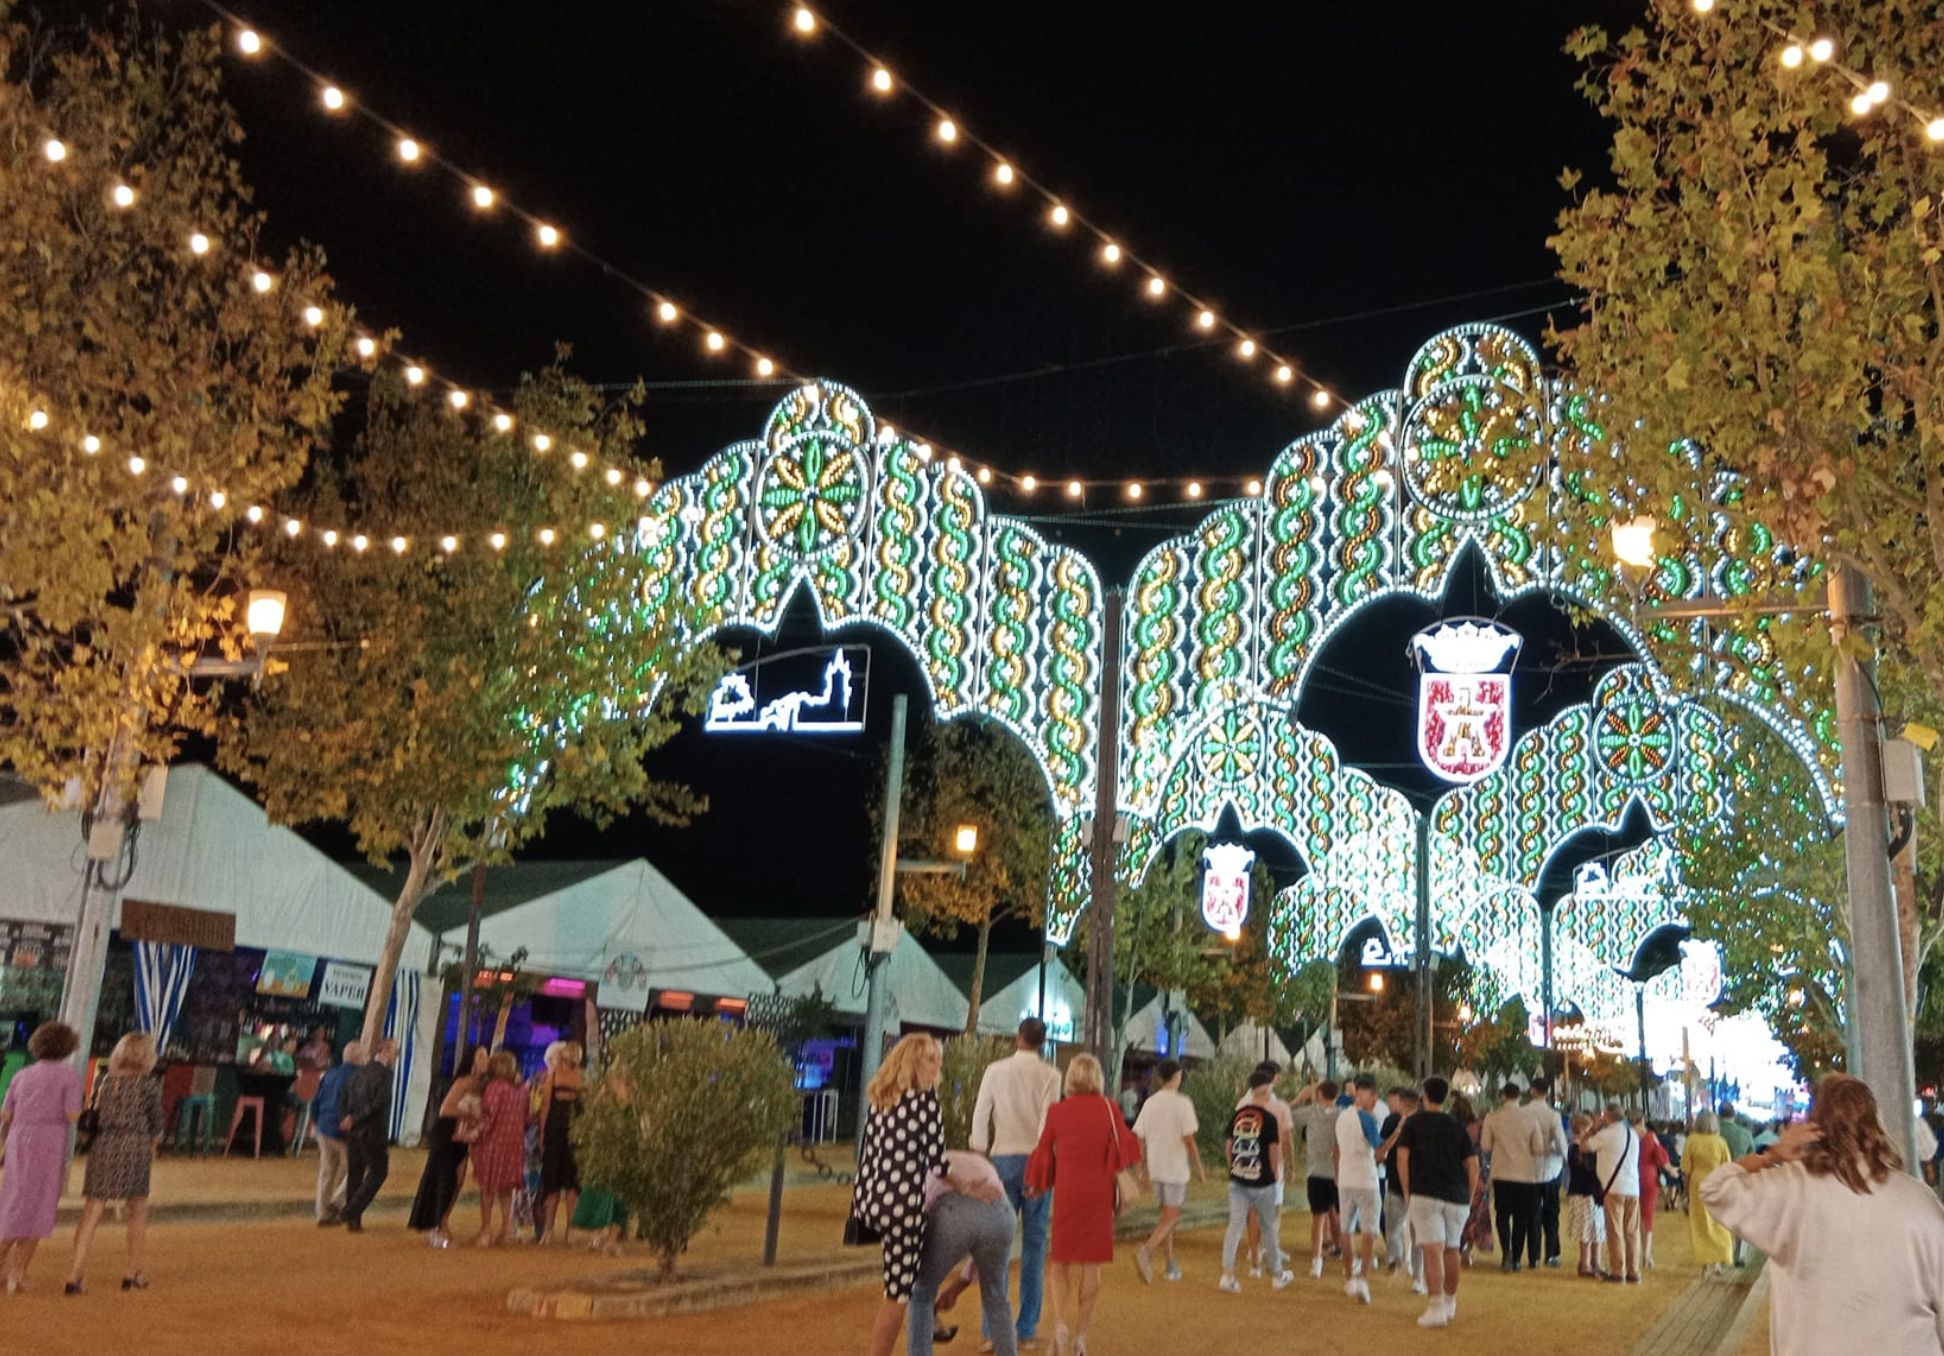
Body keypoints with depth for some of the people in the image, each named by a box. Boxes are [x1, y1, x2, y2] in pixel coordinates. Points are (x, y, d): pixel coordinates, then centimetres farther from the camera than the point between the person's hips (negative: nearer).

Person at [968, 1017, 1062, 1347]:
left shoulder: (995, 1070, 1)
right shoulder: (1049, 1075, -4)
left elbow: (980, 1115, 2)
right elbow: (1048, 1121, -9)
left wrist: (980, 1158, 11)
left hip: (1003, 1158, 1)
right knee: (1034, 1243, 6)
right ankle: (1028, 1326, 9)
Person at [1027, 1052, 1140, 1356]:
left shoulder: (1057, 1111, -3)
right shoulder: (1109, 1109, -4)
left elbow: (1044, 1153, 4)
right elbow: (1124, 1148, -2)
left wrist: (1039, 1185, 18)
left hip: (1065, 1192, 0)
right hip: (1098, 1194, 0)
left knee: (1061, 1262, 12)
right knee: (1092, 1265, 9)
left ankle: (1059, 1323, -10)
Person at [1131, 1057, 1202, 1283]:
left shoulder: (1150, 1103, 7)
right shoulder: (1182, 1103, -11)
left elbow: (1139, 1138, 8)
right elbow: (1188, 1140, -14)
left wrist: (1143, 1169, 18)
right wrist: (1199, 1169, -4)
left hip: (1155, 1169, 6)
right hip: (1176, 1169, -6)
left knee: (1167, 1216, 19)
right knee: (1170, 1218, -4)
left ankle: (1171, 1265, 22)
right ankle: (1146, 1250, -26)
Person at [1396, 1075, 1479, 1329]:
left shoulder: (1414, 1123, 5)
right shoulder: (1457, 1126, 11)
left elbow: (1402, 1158, -4)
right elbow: (1473, 1164, 6)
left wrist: (1407, 1193, 2)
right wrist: (1470, 1197, 13)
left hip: (1424, 1194, -3)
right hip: (1457, 1197, 3)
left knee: (1432, 1251, -9)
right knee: (1451, 1250, 17)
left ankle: (1436, 1307, -20)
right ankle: (1450, 1302, 30)